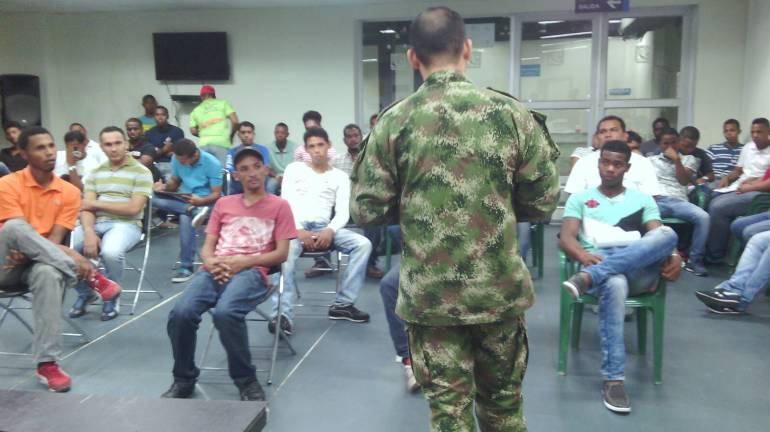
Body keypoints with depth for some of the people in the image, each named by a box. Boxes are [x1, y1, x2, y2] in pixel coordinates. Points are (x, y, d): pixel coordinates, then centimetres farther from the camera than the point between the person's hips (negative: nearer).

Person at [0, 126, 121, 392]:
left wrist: (29, 253, -28)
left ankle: (47, 363, -35)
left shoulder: (69, 192, 2)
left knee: (48, 273, -38)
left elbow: (54, 239, -5)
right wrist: (72, 255, -28)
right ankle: (90, 276, -34)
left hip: (38, 263, 1)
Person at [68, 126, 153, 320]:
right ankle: (84, 293, 7)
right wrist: (89, 233, -18)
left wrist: (96, 203, -4)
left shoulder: (141, 172, -1)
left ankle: (112, 297, -4)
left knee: (111, 252, -36)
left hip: (126, 225, -4)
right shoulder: (95, 173, 14)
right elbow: (86, 208, 4)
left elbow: (133, 209, -10)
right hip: (96, 224, 5)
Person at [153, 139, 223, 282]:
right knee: (154, 197, -22)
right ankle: (193, 211, -37)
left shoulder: (212, 163, -15)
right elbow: (175, 182, 13)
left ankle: (186, 267, -29)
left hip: (205, 201, -5)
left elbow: (216, 195, -15)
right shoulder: (176, 159, -1)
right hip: (183, 199, 5)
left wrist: (200, 201, -35)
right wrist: (165, 187, -10)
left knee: (186, 217, -38)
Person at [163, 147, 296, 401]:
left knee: (225, 312, -36)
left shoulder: (279, 206, 12)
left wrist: (243, 261, -10)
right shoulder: (223, 204, 24)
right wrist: (210, 262, -6)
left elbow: (281, 254, 4)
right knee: (181, 313, -26)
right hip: (216, 271, 4)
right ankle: (184, 380, -2)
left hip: (251, 272, -4)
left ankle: (246, 380, -14)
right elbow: (206, 247, 19)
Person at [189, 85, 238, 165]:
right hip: (221, 143, -3)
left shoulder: (196, 110, 20)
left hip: (204, 144, 3)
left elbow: (193, 131, 11)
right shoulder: (222, 103, 13)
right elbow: (235, 121, 4)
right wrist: (231, 136, 20)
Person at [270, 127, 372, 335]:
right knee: (286, 250, -37)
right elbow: (286, 203, 1)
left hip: (324, 228, 3)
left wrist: (330, 231, -18)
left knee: (363, 244, -20)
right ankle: (283, 315, -39)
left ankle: (342, 304, -15)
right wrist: (299, 230, -17)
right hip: (295, 226, -2)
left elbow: (343, 212, 5)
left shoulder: (340, 176, 15)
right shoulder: (294, 169, 12)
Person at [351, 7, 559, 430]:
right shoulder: (512, 113, -5)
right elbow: (543, 202, -1)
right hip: (500, 289, 2)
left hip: (429, 295, -1)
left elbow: (367, 210, -6)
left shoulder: (393, 122, -8)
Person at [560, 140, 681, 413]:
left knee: (668, 234, -31)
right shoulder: (580, 199, 21)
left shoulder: (643, 199, 26)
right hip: (597, 264, -2)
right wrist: (583, 255, -19)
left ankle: (587, 278, -42)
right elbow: (566, 238, 5)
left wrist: (673, 256, -14)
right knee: (615, 284, -41)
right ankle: (613, 379, -37)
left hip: (640, 270, 2)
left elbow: (659, 237, 11)